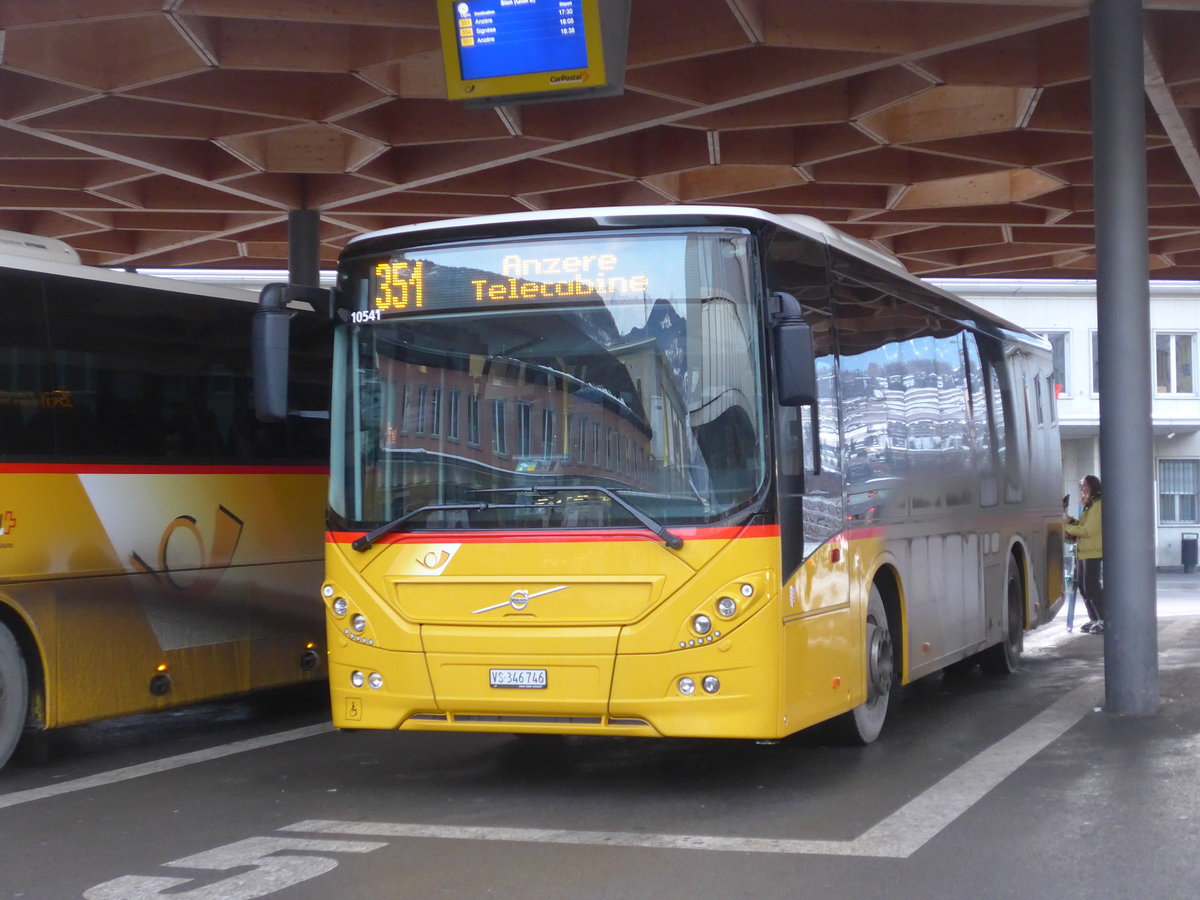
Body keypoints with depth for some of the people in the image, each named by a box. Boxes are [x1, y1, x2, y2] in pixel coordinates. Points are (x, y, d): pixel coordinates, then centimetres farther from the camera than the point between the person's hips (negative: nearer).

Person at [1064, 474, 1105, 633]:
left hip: (1094, 554, -10)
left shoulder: (1098, 506, -12)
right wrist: (1072, 521, 7)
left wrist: (1067, 527, -12)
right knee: (1084, 588, 11)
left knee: (1093, 588, -9)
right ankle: (1094, 620, 19)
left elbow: (1088, 530, -18)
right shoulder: (1087, 505, 19)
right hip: (1082, 553, 10)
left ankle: (1104, 620, -4)